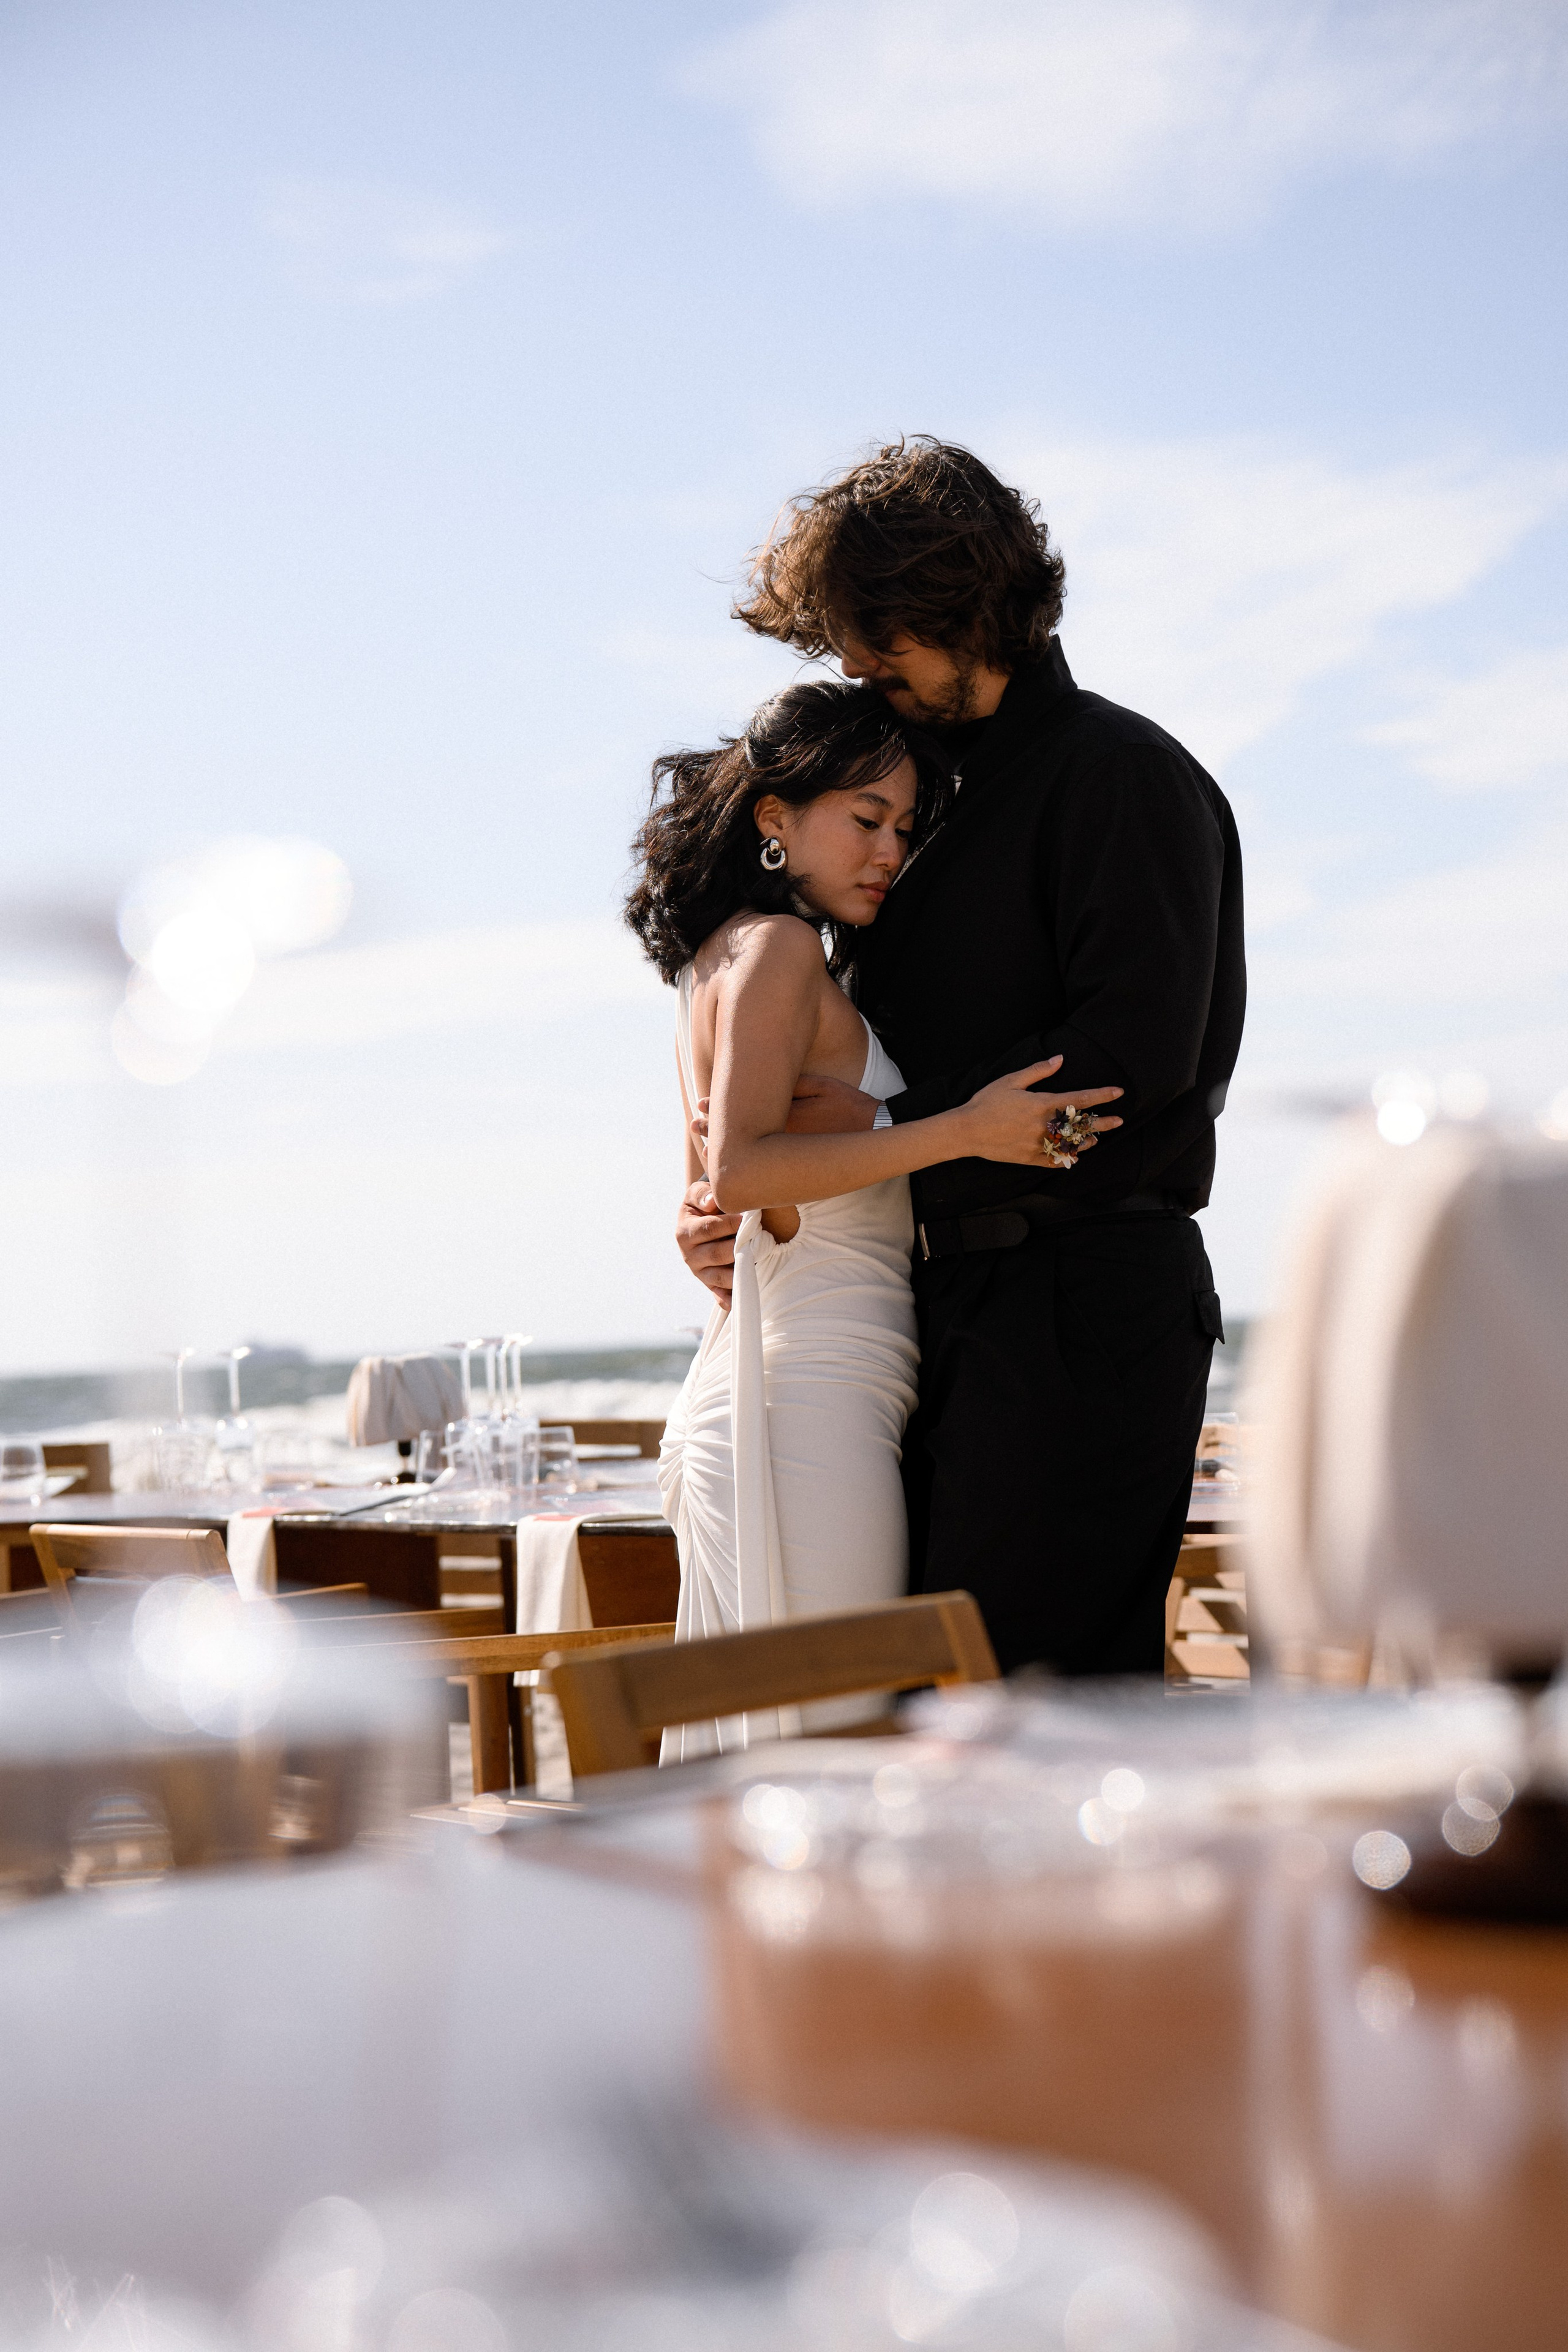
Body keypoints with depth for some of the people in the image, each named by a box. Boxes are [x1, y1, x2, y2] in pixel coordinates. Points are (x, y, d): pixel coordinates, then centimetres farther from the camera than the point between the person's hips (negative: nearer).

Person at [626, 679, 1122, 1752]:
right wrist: (965, 1130, -19)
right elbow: (741, 1169, -19)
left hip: (747, 1392, 10)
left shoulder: (724, 958, 21)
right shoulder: (778, 948, -7)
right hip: (810, 1398, -10)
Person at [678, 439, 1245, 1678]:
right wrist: (731, 1199, 5)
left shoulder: (1122, 773, -3)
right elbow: (862, 1066, 23)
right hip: (959, 1305, 8)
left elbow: (1136, 1051, -16)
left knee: (1034, 1683, -11)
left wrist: (895, 1126, -11)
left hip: (1086, 1303, -8)